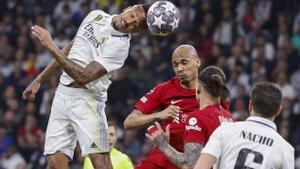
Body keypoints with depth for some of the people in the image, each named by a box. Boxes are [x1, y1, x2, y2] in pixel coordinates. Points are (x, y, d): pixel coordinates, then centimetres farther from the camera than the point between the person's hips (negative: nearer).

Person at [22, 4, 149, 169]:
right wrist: (40, 79, 20)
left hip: (86, 98, -6)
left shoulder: (120, 45, -15)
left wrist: (51, 46, -21)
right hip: (62, 93, 6)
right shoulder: (96, 15, 7)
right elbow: (68, 50, 21)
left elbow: (83, 77, -23)